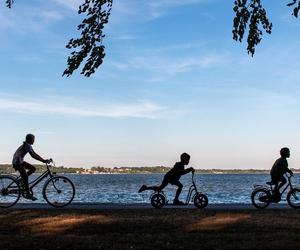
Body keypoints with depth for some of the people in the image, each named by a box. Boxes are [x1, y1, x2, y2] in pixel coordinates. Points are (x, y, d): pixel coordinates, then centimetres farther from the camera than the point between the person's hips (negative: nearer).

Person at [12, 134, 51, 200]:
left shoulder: (28, 145, 12)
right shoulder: (27, 146, -19)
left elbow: (35, 154, 13)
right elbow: (33, 156, -28)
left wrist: (44, 160, 6)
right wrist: (43, 161, -30)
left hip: (20, 162, 10)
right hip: (17, 162, -10)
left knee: (33, 168, 6)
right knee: (25, 177, -9)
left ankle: (22, 180, 11)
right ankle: (28, 194, -5)